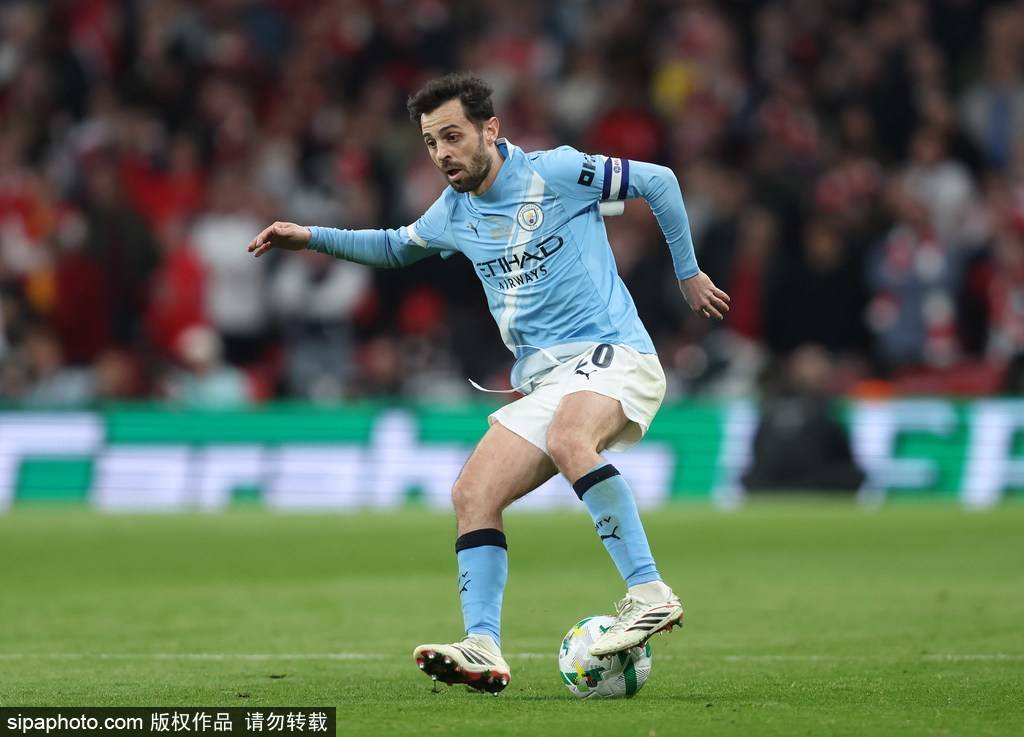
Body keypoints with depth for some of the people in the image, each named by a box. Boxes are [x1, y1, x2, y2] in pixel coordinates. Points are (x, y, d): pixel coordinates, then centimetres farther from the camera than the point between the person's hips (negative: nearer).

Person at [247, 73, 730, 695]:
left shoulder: (555, 173, -7)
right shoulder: (455, 212, 13)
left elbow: (658, 181, 3)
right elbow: (396, 247, 35)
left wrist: (689, 273, 8)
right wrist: (312, 238, 24)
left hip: (613, 355, -7)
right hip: (544, 381, 7)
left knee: (569, 439, -38)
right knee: (474, 495, -10)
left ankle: (649, 593, -38)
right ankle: (484, 651, -17)